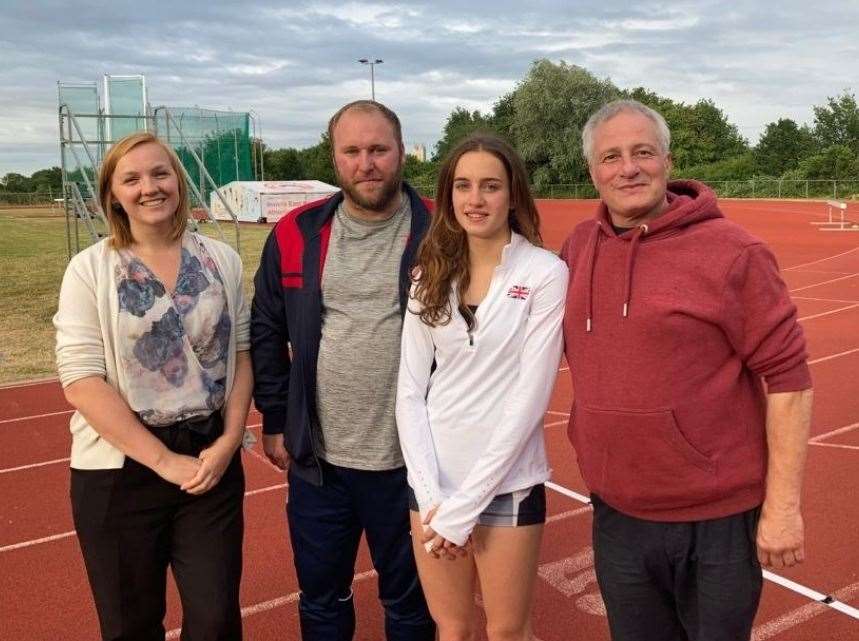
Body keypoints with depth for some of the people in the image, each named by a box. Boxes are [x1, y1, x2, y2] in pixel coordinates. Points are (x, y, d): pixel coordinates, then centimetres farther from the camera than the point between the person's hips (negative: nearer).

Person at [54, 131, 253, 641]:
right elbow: (80, 380, -12)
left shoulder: (222, 260, 2)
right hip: (120, 471, -1)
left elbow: (242, 354, 6)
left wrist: (229, 442, -6)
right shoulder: (91, 269, -6)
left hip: (212, 462, 2)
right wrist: (163, 460, -14)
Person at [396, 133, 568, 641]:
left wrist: (465, 505, -13)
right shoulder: (431, 275, 3)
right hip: (433, 483, 4)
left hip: (507, 483, -3)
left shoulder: (545, 272, -9)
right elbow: (410, 391, 2)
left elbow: (530, 396, -14)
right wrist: (431, 496, -8)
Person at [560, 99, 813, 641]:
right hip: (617, 516, 5)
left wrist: (783, 504, -13)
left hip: (718, 522, -4)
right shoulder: (579, 248, 1)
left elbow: (788, 376, -13)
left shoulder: (732, 251, -13)